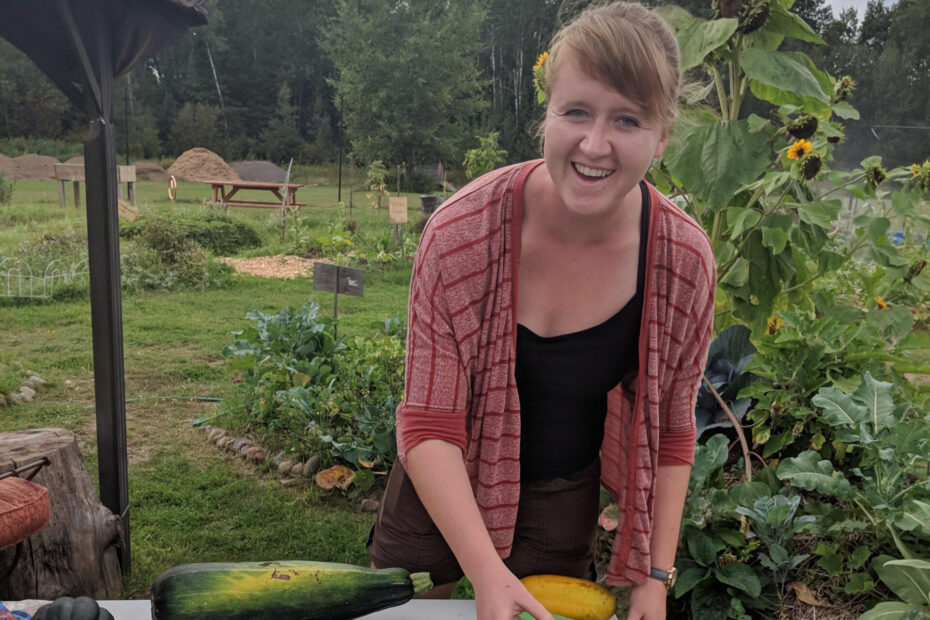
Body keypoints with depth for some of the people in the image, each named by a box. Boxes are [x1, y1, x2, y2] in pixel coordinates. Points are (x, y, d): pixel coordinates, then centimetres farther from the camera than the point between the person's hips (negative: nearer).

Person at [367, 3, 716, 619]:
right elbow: (429, 426, -22)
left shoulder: (684, 261, -18)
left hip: (564, 506, 2)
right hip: (442, 495, -1)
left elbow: (671, 431, -5)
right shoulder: (462, 231, -26)